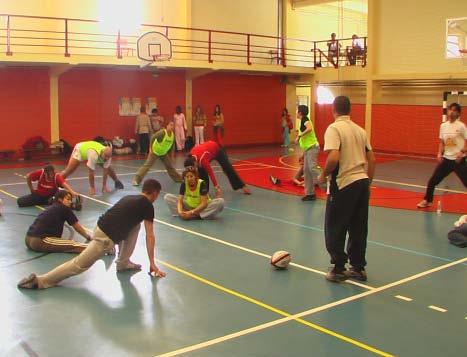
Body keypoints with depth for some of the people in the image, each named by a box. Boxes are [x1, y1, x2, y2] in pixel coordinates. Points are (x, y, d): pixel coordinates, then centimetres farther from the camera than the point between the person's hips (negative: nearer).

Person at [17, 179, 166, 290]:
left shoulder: (130, 198, 24)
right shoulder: (147, 205, 1)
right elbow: (150, 236, 2)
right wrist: (152, 263, 7)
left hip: (101, 227, 8)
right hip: (106, 238, -8)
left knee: (135, 225, 22)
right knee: (80, 264, -3)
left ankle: (123, 263, 23)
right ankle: (40, 280, -7)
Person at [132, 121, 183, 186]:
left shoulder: (173, 135, -7)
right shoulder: (162, 132, -27)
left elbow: (171, 146, 6)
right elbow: (152, 138, -27)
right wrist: (151, 149, -25)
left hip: (164, 153, 6)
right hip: (155, 152, -6)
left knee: (170, 166, 14)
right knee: (147, 165, -14)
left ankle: (178, 178, 30)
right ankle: (136, 180, -14)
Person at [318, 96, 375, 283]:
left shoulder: (334, 128, -10)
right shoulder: (360, 130, 11)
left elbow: (333, 158, -23)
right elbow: (371, 159, 13)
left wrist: (324, 175, -7)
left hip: (344, 184, -7)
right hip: (362, 182, 7)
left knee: (334, 229, 7)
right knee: (358, 229, 14)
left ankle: (339, 269, 12)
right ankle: (358, 268, 22)